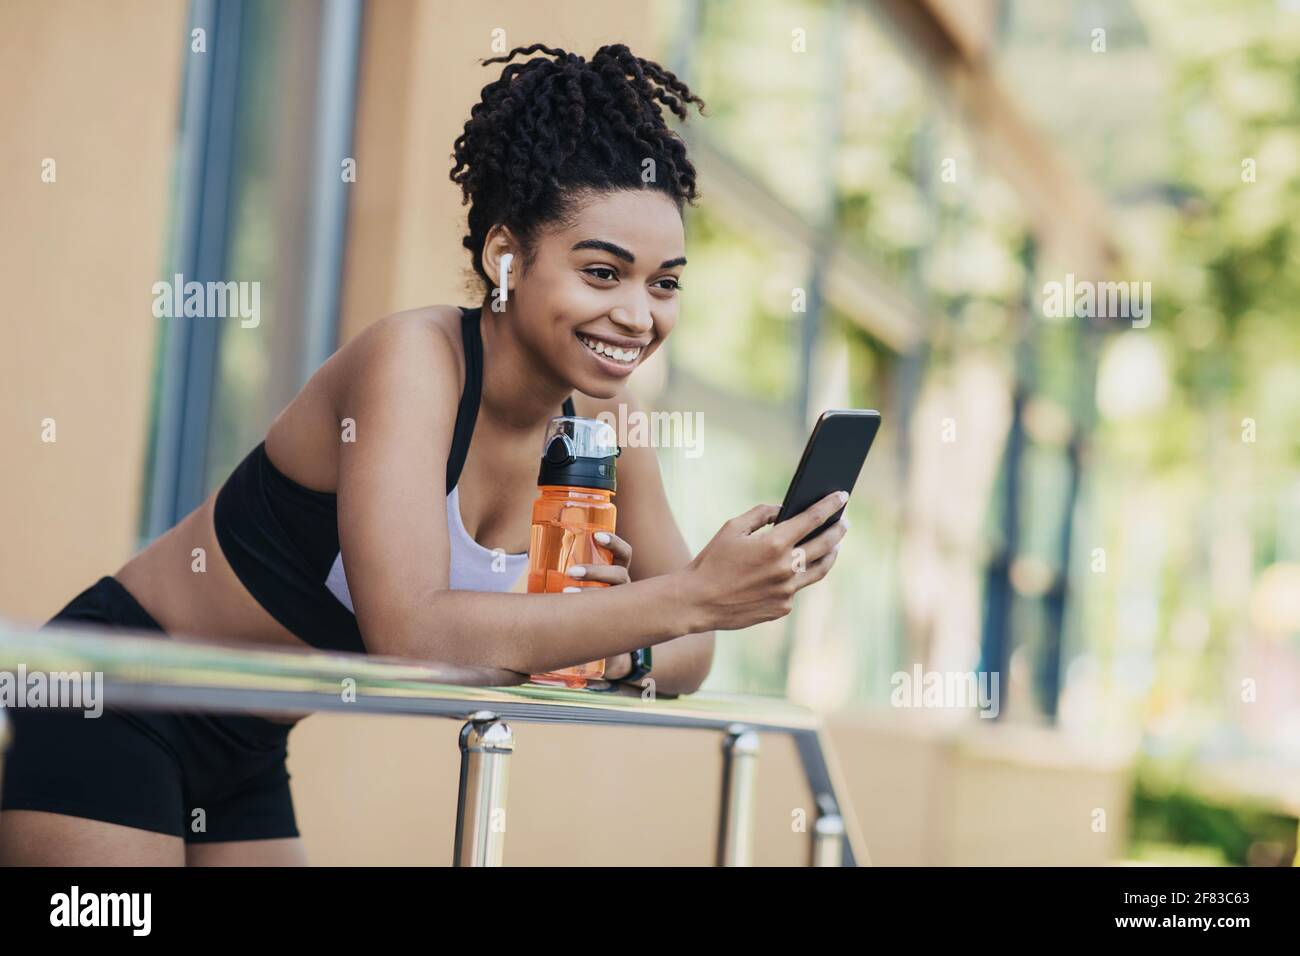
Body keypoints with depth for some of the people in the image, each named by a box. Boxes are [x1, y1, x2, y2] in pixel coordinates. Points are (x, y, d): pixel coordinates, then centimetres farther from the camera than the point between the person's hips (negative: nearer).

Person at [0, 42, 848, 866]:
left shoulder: (603, 418, -3)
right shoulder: (416, 359, -24)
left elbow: (688, 654, 3)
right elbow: (409, 630, -35)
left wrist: (619, 650, -21)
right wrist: (695, 595, -35)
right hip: (107, 716, -7)